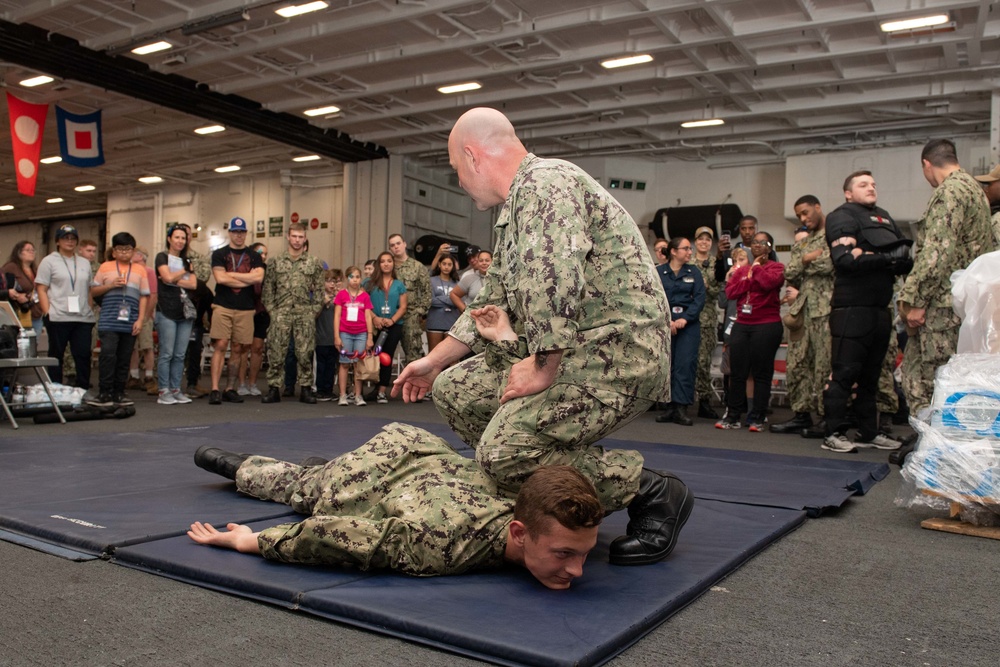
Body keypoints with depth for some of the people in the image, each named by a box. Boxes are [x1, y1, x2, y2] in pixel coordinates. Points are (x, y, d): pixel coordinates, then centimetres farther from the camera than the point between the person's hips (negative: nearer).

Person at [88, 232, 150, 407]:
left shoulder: (140, 270, 12)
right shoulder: (105, 267, 11)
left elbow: (144, 296, 9)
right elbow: (93, 291, 10)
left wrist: (140, 319, 0)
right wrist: (111, 285, -7)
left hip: (130, 323, 2)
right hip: (109, 322, -1)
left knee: (124, 359, 5)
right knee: (108, 356, -10)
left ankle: (118, 394, 12)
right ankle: (104, 394, -4)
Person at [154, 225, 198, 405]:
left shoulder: (187, 261, 19)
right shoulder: (162, 257, 6)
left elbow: (193, 284, 5)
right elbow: (168, 277, -11)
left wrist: (173, 280, -6)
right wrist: (184, 271, 3)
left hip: (186, 311, 5)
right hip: (167, 311, -5)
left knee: (180, 355, 4)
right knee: (167, 353, -7)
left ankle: (176, 390, 9)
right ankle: (163, 391, -3)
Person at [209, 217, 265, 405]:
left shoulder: (254, 256, 12)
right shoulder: (219, 254, 8)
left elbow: (259, 277, -6)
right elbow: (220, 278, -8)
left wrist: (231, 274, -5)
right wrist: (247, 279, -4)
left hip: (245, 309, 2)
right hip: (222, 306, -2)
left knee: (239, 348, 4)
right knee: (220, 346, -9)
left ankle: (231, 389, 12)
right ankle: (215, 390, -9)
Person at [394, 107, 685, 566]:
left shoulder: (546, 181, -13)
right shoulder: (512, 210, 21)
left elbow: (555, 280, -30)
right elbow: (492, 304, 28)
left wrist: (543, 368, -24)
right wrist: (434, 363, 29)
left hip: (618, 352, -10)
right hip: (569, 352, 10)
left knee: (503, 452, -21)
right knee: (455, 390, 10)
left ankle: (651, 493, -5)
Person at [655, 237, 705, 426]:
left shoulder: (694, 272, 10)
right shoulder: (658, 272, 4)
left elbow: (699, 299, 1)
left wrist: (685, 319, -12)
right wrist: (667, 320, -15)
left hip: (689, 323, 1)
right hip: (664, 323, -1)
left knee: (686, 364, -6)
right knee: (666, 365, 0)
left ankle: (681, 408, -4)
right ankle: (670, 406, 8)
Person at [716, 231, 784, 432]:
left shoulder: (776, 267, 3)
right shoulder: (741, 270, 18)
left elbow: (769, 282, -19)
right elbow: (730, 291, 3)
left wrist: (756, 267, -3)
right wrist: (750, 278, -6)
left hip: (767, 325, -4)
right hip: (741, 325, 5)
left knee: (761, 373, -1)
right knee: (737, 372, 3)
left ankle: (757, 418, 6)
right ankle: (733, 416, 10)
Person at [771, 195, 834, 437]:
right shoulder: (801, 243, 23)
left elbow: (828, 265, -14)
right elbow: (788, 273, 12)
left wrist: (802, 265, -2)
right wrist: (806, 259, -4)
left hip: (825, 309, -7)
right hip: (801, 308, 7)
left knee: (825, 365, -8)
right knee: (797, 364, 6)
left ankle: (828, 417, -2)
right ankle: (802, 415, 12)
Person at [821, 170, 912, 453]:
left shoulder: (884, 217, 21)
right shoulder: (842, 217, -3)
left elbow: (903, 255, 16)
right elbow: (845, 259, -18)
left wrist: (904, 260, -6)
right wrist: (886, 258, -18)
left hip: (880, 310, 8)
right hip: (851, 309, -8)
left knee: (870, 375, 13)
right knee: (844, 373, -6)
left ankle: (869, 432, 21)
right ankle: (834, 434, -1)